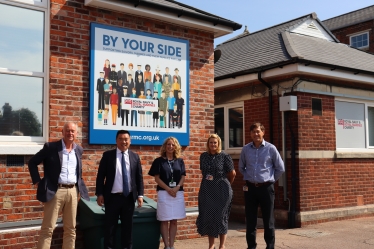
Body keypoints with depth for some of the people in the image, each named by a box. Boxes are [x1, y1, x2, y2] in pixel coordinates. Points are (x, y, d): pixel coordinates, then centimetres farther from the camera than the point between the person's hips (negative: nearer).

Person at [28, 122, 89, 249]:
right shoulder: (50, 147, -4)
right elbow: (32, 162, 1)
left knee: (70, 229, 10)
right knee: (47, 229, -2)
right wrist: (37, 181, -4)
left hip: (73, 191, 5)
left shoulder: (79, 150, 11)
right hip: (55, 191, -5)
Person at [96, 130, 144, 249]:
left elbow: (139, 177, 8)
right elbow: (100, 176, -1)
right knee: (110, 226, 4)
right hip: (112, 197, -2)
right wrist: (99, 194, -7)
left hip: (129, 197, 2)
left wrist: (140, 195, 1)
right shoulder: (107, 155, 0)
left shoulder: (135, 156, 7)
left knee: (127, 225, 11)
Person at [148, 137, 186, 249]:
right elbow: (157, 178, -3)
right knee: (165, 221, -1)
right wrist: (168, 189, -13)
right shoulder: (159, 161, 1)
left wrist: (177, 187, -12)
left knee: (174, 221, 6)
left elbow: (183, 177, 7)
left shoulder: (180, 161, 10)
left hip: (178, 193, 3)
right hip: (163, 193, -3)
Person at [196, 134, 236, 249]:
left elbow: (232, 173, 2)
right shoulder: (203, 156, 5)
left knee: (221, 216, 2)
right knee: (207, 216, 5)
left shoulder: (225, 156, -7)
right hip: (206, 190, 4)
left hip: (221, 190, -4)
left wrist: (226, 184, 13)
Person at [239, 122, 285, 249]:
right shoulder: (245, 149, 3)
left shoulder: (271, 148, -4)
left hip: (266, 188, -2)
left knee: (268, 221, 5)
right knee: (250, 220, 8)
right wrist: (249, 177, 12)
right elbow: (241, 167, 19)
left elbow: (280, 168, 5)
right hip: (250, 188, 2)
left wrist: (270, 179, 6)